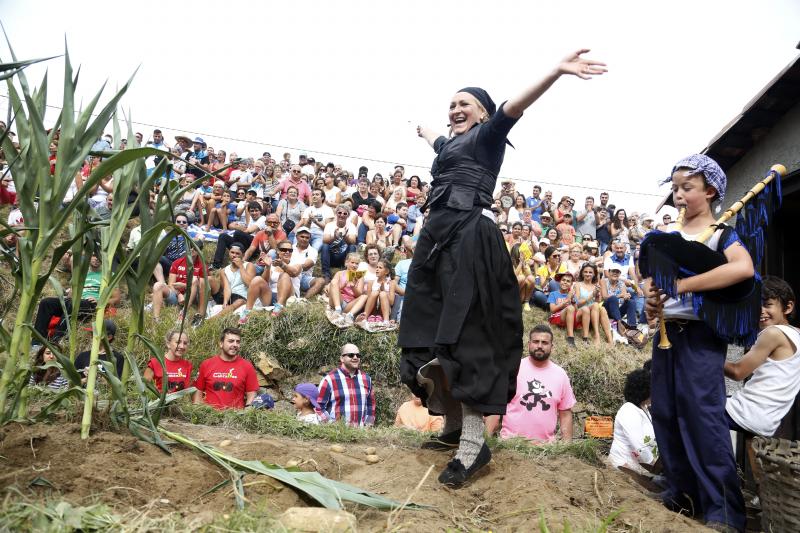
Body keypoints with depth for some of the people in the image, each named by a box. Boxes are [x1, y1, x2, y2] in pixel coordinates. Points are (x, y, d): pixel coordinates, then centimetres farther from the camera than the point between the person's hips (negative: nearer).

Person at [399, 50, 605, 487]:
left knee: (464, 337, -13)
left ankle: (473, 443, -8)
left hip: (468, 236, -8)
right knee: (430, 334, 5)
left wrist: (555, 73, -29)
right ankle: (454, 426, 19)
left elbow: (515, 106, -12)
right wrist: (424, 131, 75)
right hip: (436, 235, 8)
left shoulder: (487, 135, 7)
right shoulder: (450, 142, 28)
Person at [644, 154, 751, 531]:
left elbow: (744, 268, -27)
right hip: (666, 333, 6)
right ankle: (681, 493, 22)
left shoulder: (721, 233, -6)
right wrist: (651, 305, -4)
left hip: (701, 335, -6)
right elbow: (653, 277, 19)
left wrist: (679, 286, -27)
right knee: (666, 413, 8)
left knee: (703, 415, -8)